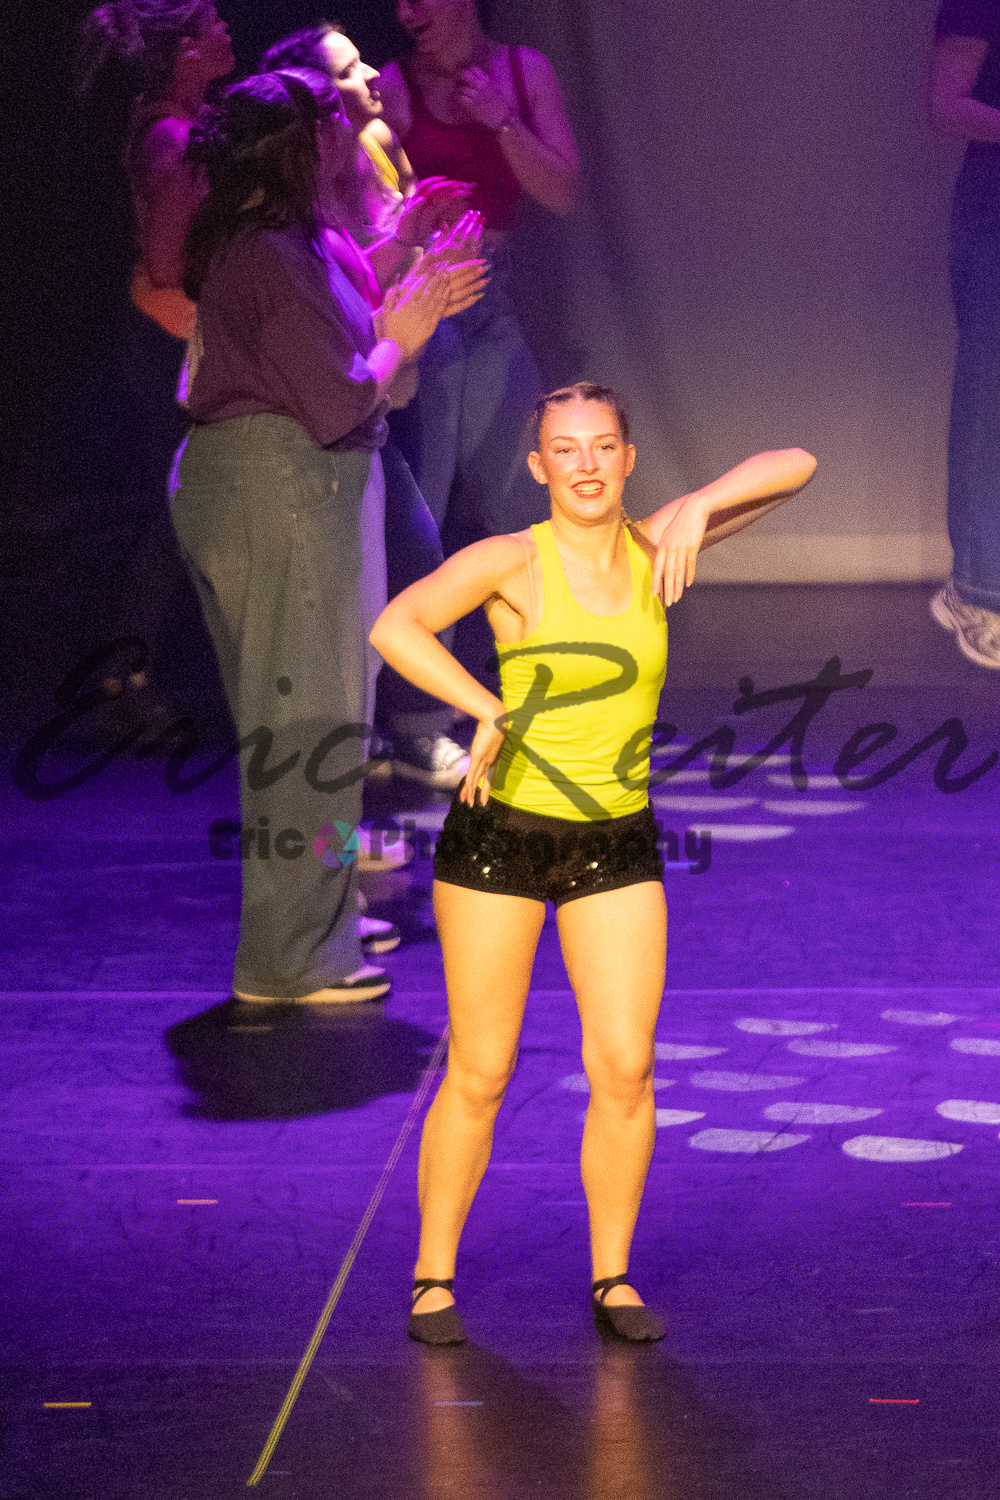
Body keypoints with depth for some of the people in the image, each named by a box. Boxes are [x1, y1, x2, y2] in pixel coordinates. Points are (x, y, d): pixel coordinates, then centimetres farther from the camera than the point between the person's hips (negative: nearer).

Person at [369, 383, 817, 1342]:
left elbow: (793, 467, -3)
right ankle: (433, 1279, 15)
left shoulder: (654, 547, 1)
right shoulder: (511, 562, -11)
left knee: (626, 1070, -3)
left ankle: (612, 1278, 13)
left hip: (617, 845, 3)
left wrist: (699, 508, -19)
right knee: (479, 1075, 1)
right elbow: (394, 627, -26)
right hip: (500, 833, -3)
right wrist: (489, 713, -25)